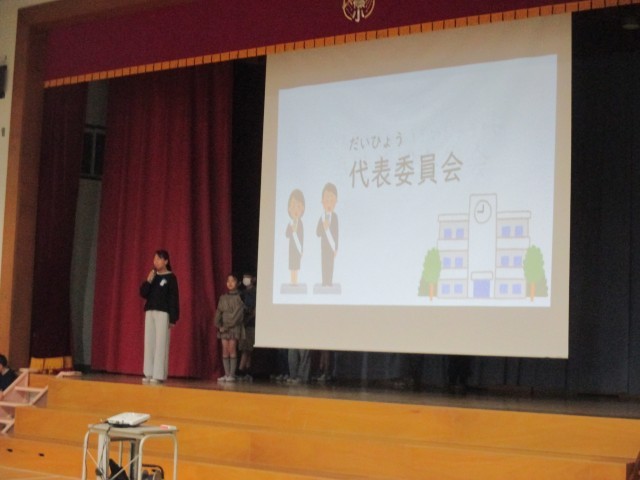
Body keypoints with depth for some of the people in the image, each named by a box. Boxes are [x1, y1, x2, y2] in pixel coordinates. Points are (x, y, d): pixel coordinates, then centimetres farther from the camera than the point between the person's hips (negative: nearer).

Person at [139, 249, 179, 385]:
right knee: (149, 343, 4)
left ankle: (159, 375, -7)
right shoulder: (152, 276, 13)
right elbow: (143, 293, 7)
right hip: (150, 312, 6)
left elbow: (174, 299, -7)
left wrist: (173, 318, -13)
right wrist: (148, 281, -9)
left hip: (163, 313, -6)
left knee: (161, 343, -8)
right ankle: (149, 373, 7)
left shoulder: (170, 277, -4)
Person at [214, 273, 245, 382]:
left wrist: (227, 326, -14)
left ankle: (232, 374, -6)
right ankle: (226, 374, 4)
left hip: (234, 327, -5)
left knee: (232, 349, -8)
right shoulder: (223, 298, 14)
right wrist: (218, 325, -4)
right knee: (225, 350, 1)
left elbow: (238, 314, -10)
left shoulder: (239, 297, -2)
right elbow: (218, 312, 11)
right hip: (223, 327, 5)